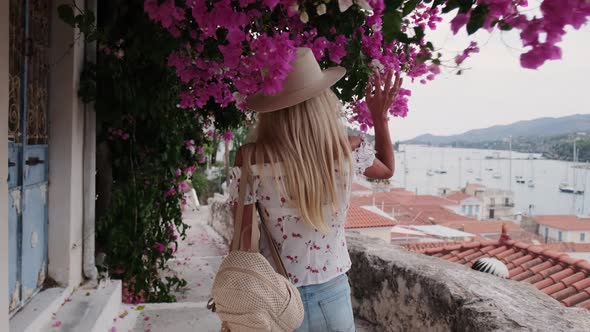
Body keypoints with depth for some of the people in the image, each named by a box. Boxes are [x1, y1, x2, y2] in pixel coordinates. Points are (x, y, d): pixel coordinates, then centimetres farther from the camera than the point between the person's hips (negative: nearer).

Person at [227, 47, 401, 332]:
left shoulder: (251, 160, -19)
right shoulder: (349, 151, -12)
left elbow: (243, 243, -13)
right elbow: (387, 169, 12)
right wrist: (380, 117, 17)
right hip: (334, 295, 2)